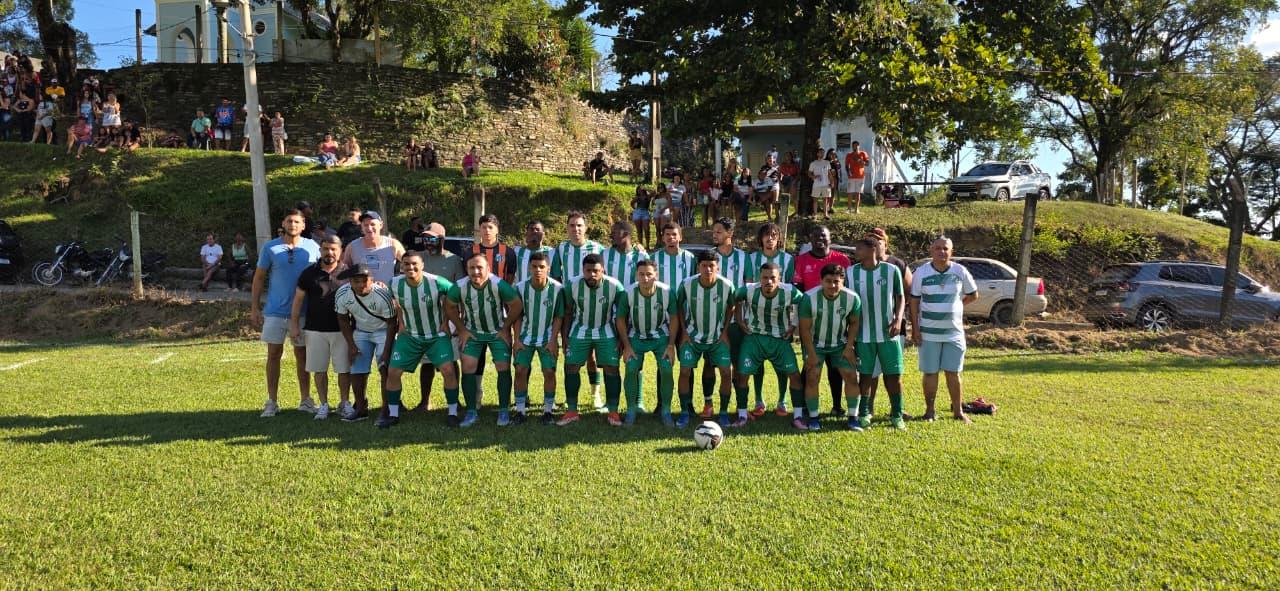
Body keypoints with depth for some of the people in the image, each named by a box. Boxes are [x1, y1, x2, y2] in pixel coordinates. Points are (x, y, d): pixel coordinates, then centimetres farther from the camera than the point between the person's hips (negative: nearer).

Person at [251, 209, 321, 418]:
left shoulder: (312, 247, 0)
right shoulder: (270, 247, -1)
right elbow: (259, 277, 3)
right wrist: (255, 307, -1)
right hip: (275, 311, 0)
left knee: (302, 355, 9)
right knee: (274, 354, 5)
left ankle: (305, 400, 18)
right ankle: (271, 402, 14)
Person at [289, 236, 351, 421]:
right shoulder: (309, 273, 3)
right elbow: (298, 299, 6)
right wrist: (294, 324, 2)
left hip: (342, 329, -1)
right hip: (315, 330, 1)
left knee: (344, 369, 4)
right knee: (319, 369, 6)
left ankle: (344, 403, 19)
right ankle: (323, 404, 19)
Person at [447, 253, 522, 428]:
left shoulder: (499, 285, -26)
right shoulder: (460, 286, -18)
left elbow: (516, 305, -13)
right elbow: (451, 306, 0)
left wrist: (505, 328, -8)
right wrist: (461, 329, -1)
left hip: (498, 332, -2)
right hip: (472, 332, 2)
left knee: (503, 368, -6)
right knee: (468, 368, -7)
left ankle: (503, 411, 7)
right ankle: (472, 412, 3)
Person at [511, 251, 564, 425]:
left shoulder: (557, 288, -16)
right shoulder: (520, 287, -11)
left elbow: (559, 317, -7)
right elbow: (517, 315, -2)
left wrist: (553, 340, -12)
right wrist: (517, 339, -7)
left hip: (547, 338, -1)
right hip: (526, 337, 1)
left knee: (549, 372, -7)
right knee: (520, 371, -6)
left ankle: (548, 410, 7)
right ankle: (520, 410, 5)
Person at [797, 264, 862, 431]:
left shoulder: (852, 298, -18)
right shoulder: (809, 298, -25)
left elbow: (854, 323, -1)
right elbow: (805, 328, -16)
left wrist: (849, 347, -7)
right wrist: (811, 354, -15)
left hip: (840, 344, 2)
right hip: (815, 344, -2)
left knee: (851, 376, -4)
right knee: (812, 378, -10)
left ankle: (852, 417, 9)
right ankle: (813, 418, 2)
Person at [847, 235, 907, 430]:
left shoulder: (891, 270, -2)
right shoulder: (851, 272, 0)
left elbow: (900, 297, 4)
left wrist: (898, 320, -10)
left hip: (888, 333, 0)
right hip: (863, 334, 1)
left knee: (894, 375, 3)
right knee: (865, 375, 6)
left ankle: (897, 415, 16)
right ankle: (864, 413, 18)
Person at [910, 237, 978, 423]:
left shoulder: (960, 271, -1)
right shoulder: (921, 272, -3)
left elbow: (973, 295, 12)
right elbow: (914, 301, -1)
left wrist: (954, 306, 3)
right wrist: (915, 328, -6)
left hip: (954, 332, 1)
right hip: (928, 333, -1)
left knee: (953, 373, 7)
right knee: (930, 372, 6)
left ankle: (958, 411, 18)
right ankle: (929, 410, 17)